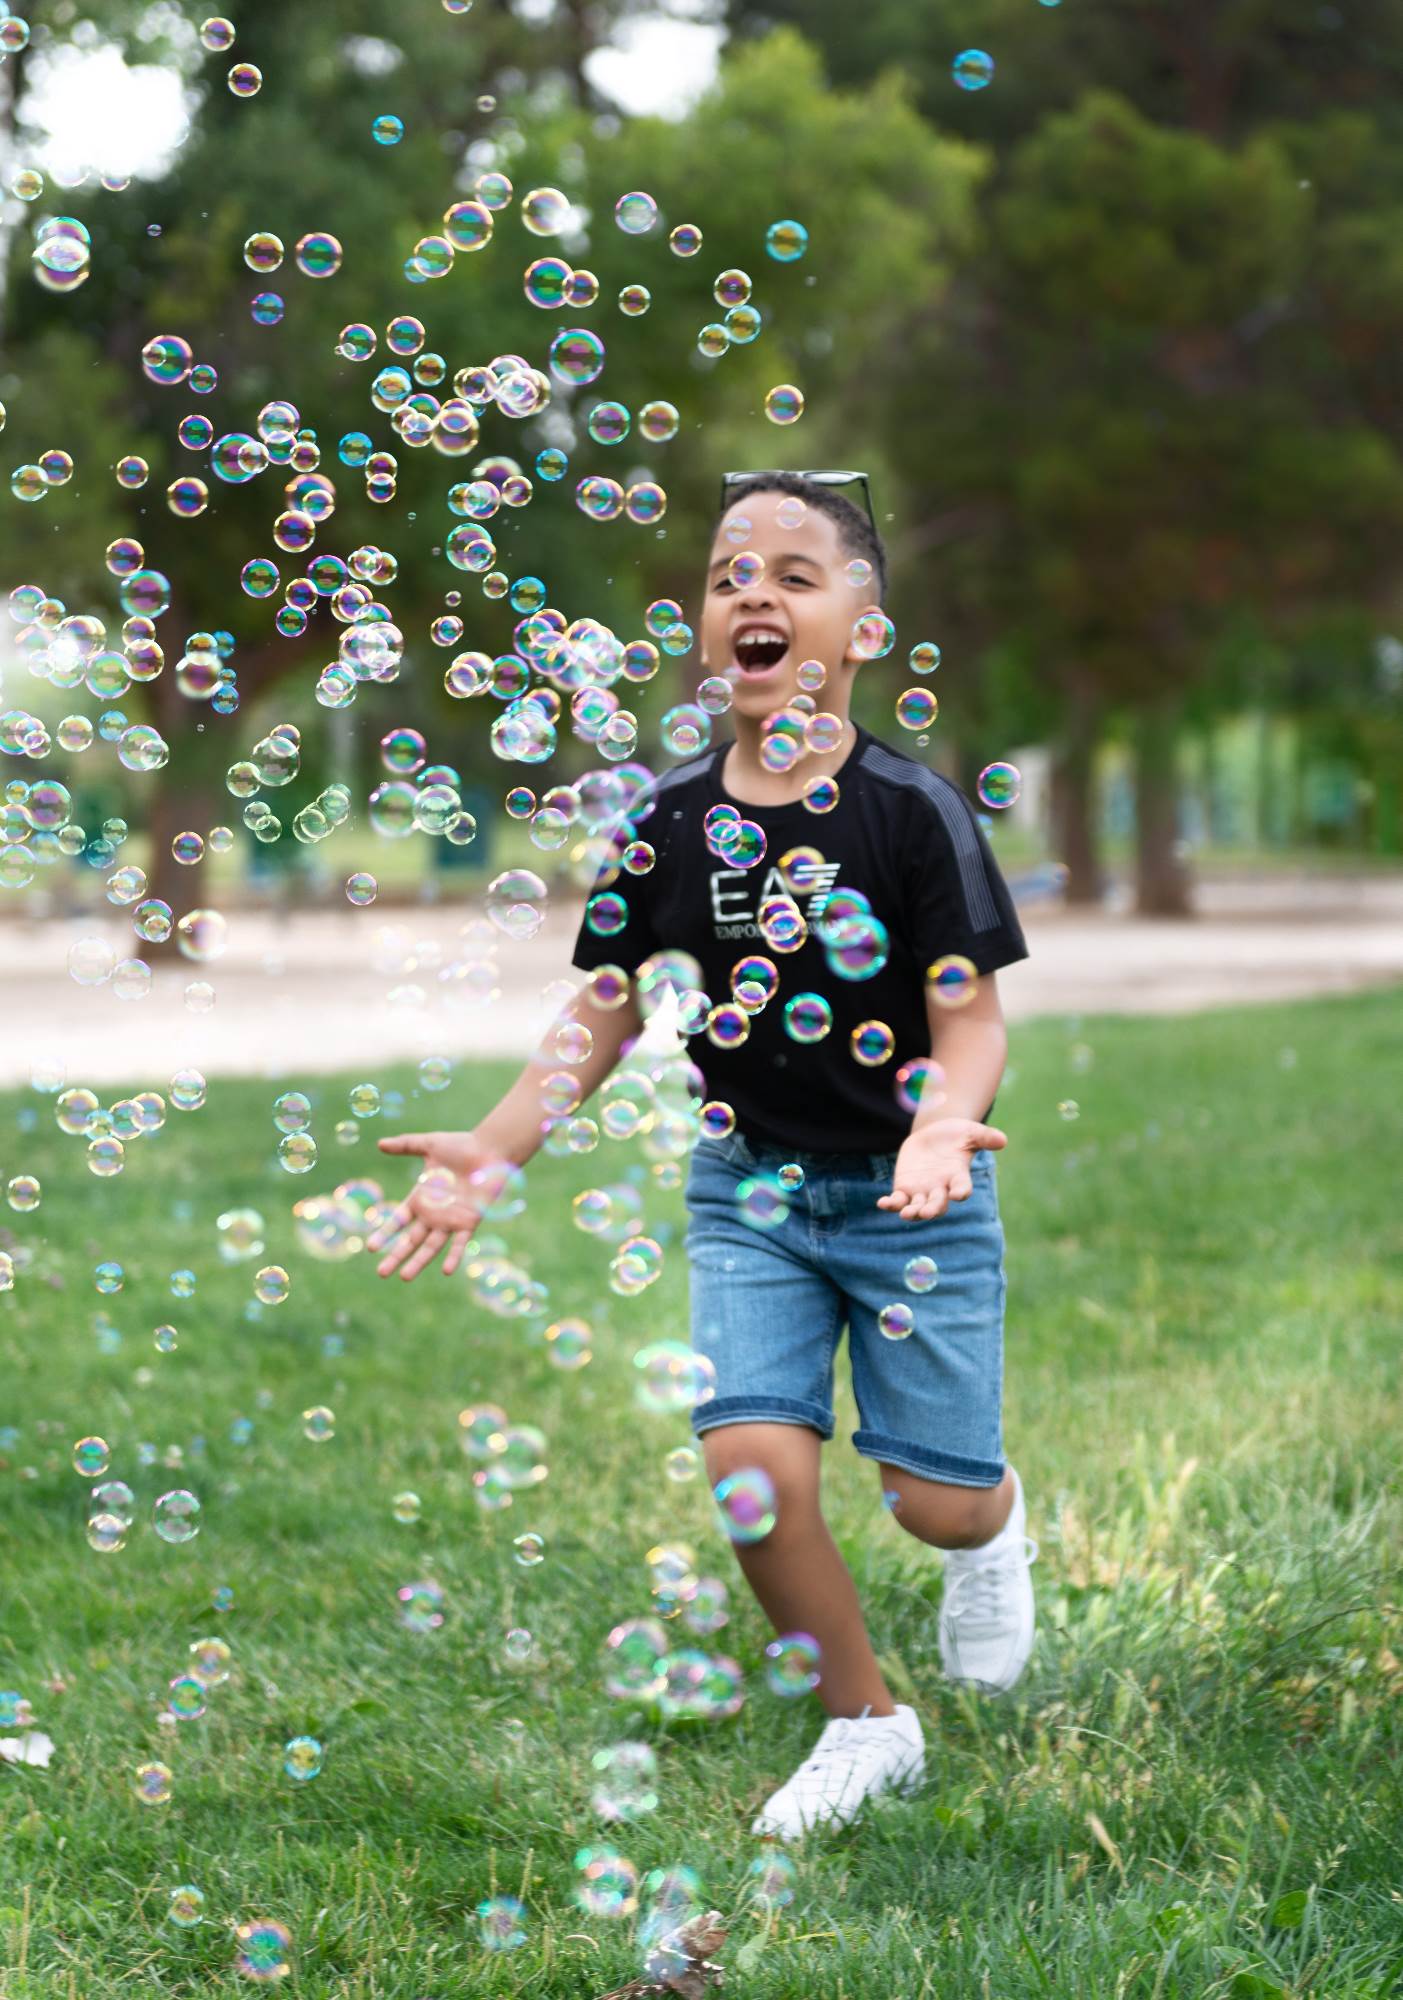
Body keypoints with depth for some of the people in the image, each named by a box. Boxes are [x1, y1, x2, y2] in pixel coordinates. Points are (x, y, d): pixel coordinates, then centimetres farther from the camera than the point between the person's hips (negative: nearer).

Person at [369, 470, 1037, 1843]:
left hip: (910, 1192, -2)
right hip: (749, 1189, 2)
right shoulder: (663, 825, -3)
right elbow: (604, 1018, 4)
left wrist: (940, 1123, -34)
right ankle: (865, 1725, 12)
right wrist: (488, 1152, -6)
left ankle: (995, 1526, 41)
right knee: (752, 1464, -13)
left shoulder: (913, 809, -13)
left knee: (934, 1500, 0)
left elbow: (969, 1018, -13)